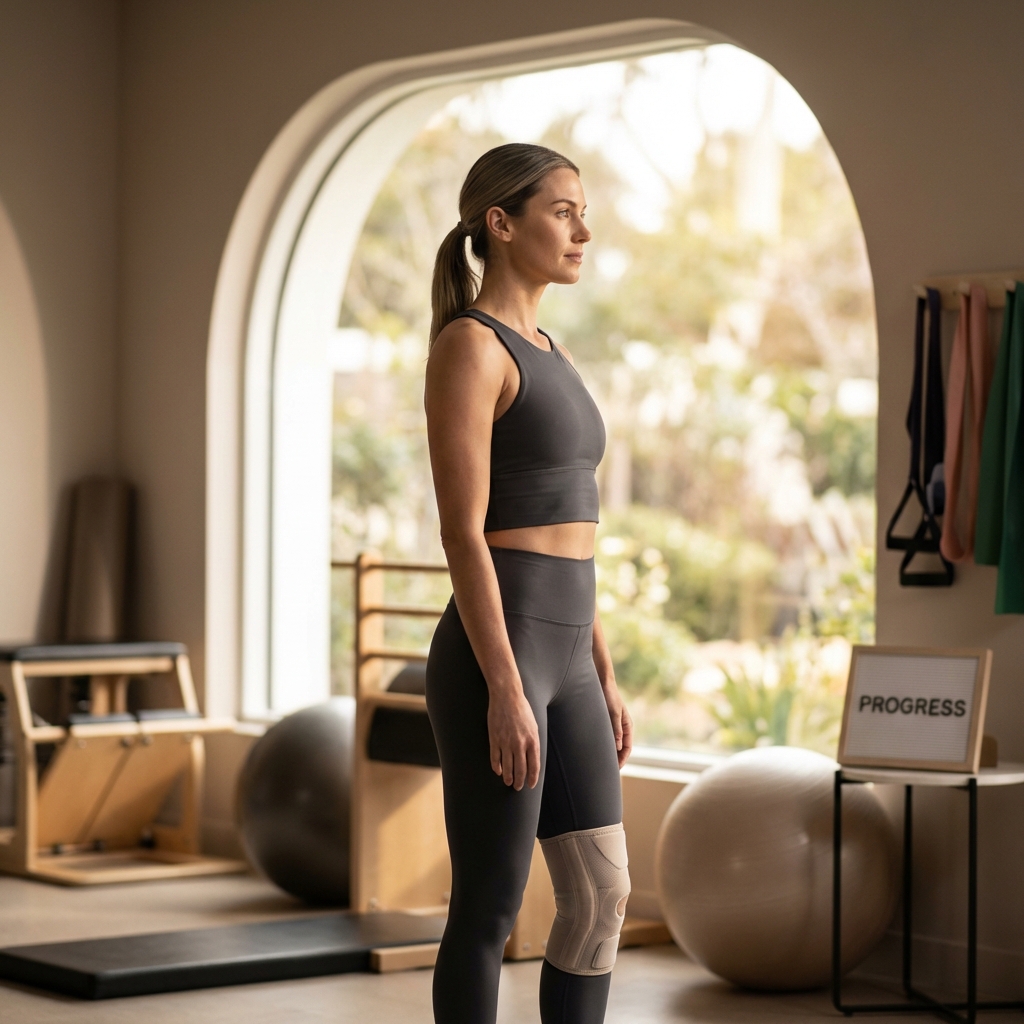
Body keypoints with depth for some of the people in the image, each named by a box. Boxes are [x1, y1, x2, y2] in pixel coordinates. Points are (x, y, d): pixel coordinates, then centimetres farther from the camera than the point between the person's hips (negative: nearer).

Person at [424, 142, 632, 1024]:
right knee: (491, 910, 0)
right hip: (494, 657, -9)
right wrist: (505, 692, -20)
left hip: (560, 658, 9)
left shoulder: (545, 353, 17)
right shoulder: (468, 346, -11)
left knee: (602, 896, 10)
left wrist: (603, 678, 18)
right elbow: (463, 532, -17)